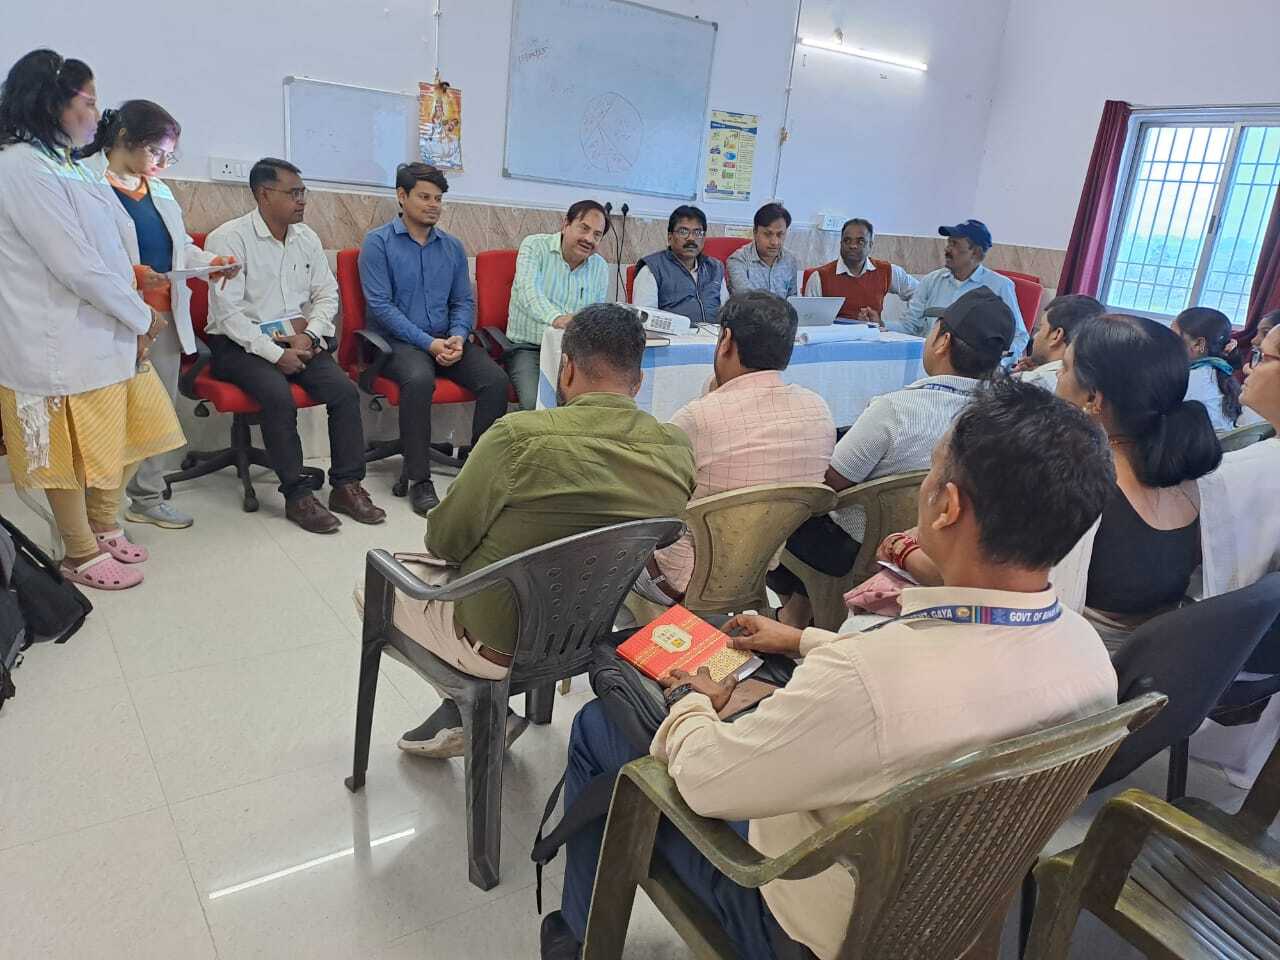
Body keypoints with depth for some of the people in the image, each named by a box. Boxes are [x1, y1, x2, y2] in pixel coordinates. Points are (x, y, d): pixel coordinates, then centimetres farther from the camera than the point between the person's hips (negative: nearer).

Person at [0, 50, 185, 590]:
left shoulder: (63, 165, 12)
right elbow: (77, 267, -21)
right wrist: (142, 317, -10)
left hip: (104, 334, 9)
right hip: (61, 345, -9)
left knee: (130, 432, 16)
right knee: (73, 452, 5)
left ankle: (103, 528, 35)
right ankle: (81, 557, 23)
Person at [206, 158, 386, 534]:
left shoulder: (307, 237, 11)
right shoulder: (227, 239, -7)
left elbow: (327, 293, 13)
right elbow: (227, 312, -14)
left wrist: (309, 333, -6)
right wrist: (275, 353, -20)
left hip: (298, 340, 5)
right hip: (241, 344, -5)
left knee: (345, 390, -18)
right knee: (278, 395, -32)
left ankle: (346, 486, -11)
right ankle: (297, 495, -20)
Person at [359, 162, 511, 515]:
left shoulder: (452, 247, 15)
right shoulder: (378, 242, 0)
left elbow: (464, 302, 15)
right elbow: (380, 304, -9)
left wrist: (458, 337, -8)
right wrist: (427, 342, -18)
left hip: (447, 340, 5)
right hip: (398, 340, -4)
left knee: (496, 379, -22)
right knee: (419, 379, -37)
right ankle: (419, 480, -26)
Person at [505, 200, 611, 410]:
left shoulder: (601, 267, 11)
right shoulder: (534, 246, -2)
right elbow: (529, 292, -21)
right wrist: (555, 317, -41)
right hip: (527, 347, -3)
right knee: (536, 402, -29)